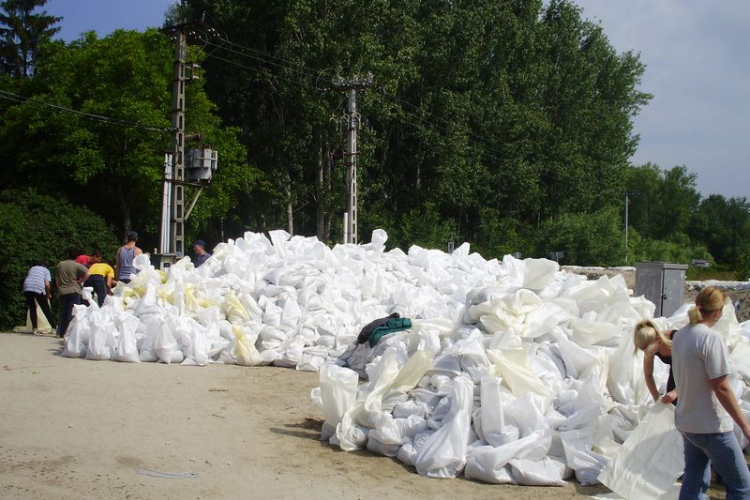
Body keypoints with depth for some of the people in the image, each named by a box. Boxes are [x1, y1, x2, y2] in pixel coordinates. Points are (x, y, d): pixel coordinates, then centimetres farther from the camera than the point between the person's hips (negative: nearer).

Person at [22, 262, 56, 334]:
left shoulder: (32, 268, 30)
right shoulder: (46, 270, 18)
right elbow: (47, 284, 3)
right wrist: (48, 294, 17)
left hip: (27, 288, 3)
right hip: (39, 288, -3)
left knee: (32, 308, 17)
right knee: (46, 309, 5)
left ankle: (34, 328, 13)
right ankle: (54, 327, 6)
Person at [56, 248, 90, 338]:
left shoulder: (60, 265, 9)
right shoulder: (77, 265, -5)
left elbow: (57, 279, 14)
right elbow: (87, 273, -17)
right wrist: (80, 281, -4)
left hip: (63, 292, 4)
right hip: (74, 291, -4)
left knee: (63, 312, 14)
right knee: (72, 312, -3)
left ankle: (60, 332, 15)